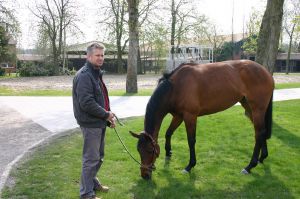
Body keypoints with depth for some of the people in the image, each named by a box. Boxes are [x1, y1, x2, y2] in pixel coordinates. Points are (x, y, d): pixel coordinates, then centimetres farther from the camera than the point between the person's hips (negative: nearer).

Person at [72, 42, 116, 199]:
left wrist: (108, 116, 9)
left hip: (100, 123, 10)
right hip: (90, 124, -10)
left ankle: (92, 181, 39)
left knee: (99, 156, 21)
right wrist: (106, 114, -17)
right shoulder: (84, 75, -18)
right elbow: (86, 103, -26)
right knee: (91, 159, 0)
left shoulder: (96, 74, 14)